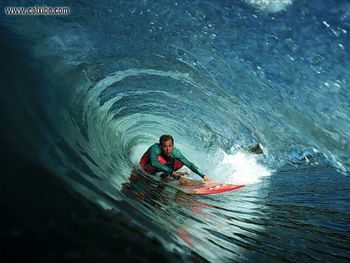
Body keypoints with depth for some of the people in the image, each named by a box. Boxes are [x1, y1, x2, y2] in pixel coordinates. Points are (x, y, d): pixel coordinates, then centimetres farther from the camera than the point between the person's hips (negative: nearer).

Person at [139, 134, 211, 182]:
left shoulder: (174, 151, -24)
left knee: (180, 163, -13)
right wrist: (172, 172, -58)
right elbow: (154, 162, -55)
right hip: (146, 167, -6)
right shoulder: (155, 148, -36)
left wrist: (203, 176, -26)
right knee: (160, 158, -37)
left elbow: (189, 164, -21)